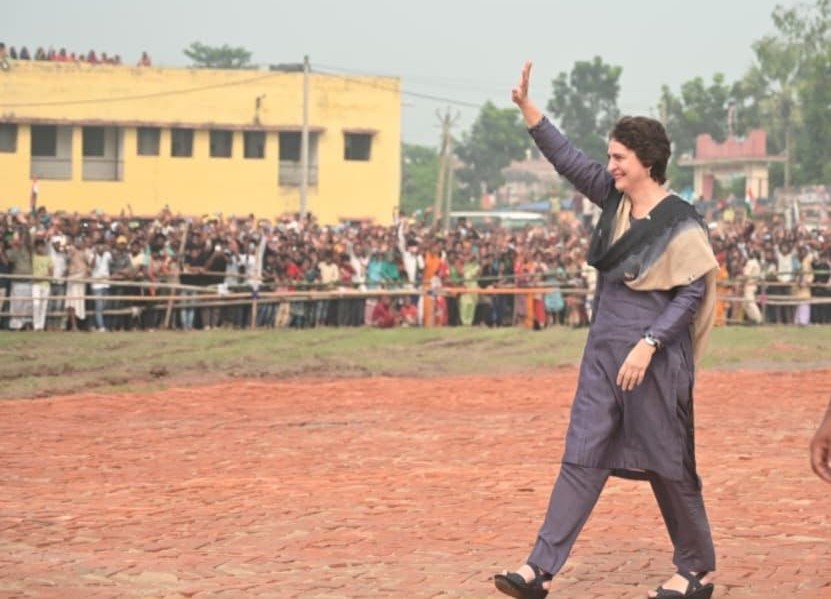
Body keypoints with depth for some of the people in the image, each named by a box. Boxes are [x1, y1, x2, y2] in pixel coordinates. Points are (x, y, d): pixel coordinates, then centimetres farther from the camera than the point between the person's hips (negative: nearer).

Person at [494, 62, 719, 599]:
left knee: (668, 465, 3)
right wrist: (527, 107, -1)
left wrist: (648, 344, -21)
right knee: (583, 459, 3)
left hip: (655, 359, -7)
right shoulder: (615, 199, 7)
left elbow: (692, 293, -14)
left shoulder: (679, 223, -12)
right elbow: (569, 160, 7)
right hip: (604, 353, 7)